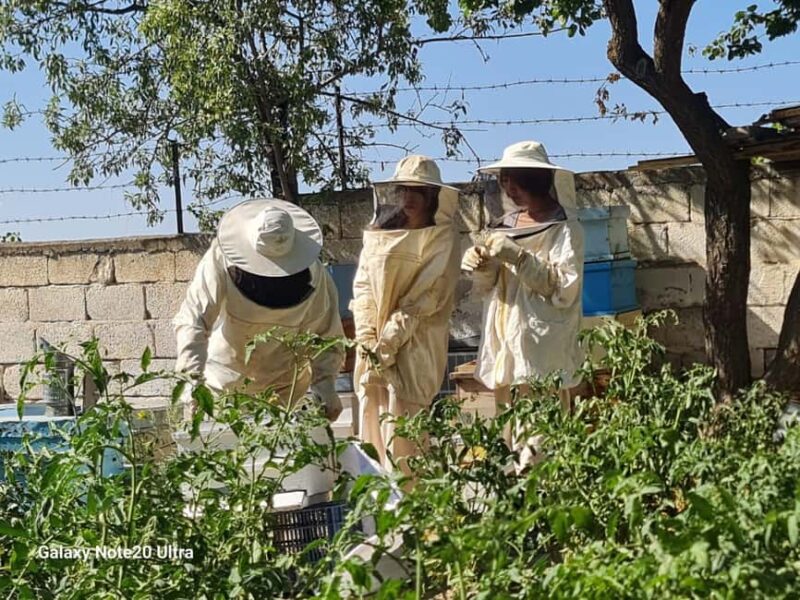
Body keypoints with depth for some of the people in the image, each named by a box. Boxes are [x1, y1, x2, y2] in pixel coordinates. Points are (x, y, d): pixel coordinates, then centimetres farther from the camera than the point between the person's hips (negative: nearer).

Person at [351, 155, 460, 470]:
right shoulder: (378, 233, 12)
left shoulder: (442, 239, -4)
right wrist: (367, 340, -5)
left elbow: (426, 298, -11)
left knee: (402, 434, -8)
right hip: (375, 349, 5)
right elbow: (363, 285, 8)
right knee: (372, 427, 7)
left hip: (414, 348, -5)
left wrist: (388, 344, -14)